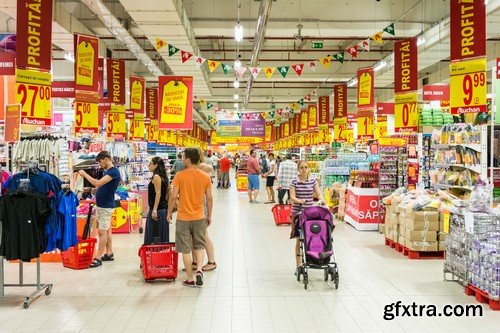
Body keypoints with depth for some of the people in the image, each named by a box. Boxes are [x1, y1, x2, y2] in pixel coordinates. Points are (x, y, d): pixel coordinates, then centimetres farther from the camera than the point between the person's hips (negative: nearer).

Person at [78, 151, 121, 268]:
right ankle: (109, 254, 21)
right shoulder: (107, 171, 13)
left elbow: (98, 183, -27)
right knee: (106, 230, 13)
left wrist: (84, 174, -18)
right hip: (101, 205, 10)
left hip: (106, 207, -10)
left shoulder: (113, 172, -18)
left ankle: (98, 258, -7)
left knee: (102, 232, -8)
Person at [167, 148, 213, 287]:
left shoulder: (180, 176, -12)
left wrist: (169, 213, 3)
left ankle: (190, 279, 13)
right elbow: (209, 198, 1)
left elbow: (173, 196, -11)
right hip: (200, 217, 3)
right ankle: (199, 269, -1)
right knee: (199, 245, 20)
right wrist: (209, 215, 13)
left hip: (183, 218, -3)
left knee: (186, 249, 8)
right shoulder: (206, 177, -3)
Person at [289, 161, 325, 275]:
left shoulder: (313, 181, 5)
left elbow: (318, 193, -2)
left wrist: (321, 199, -25)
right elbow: (292, 197, -9)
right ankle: (298, 266, 10)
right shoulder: (294, 182, -3)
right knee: (299, 239, 2)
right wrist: (299, 201, -30)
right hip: (298, 212, -2)